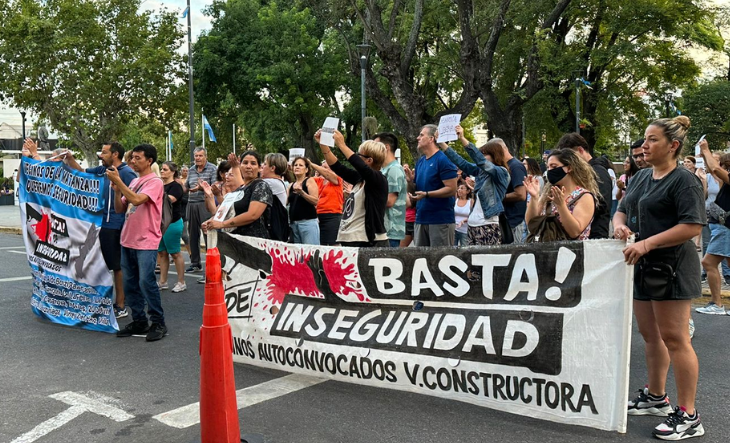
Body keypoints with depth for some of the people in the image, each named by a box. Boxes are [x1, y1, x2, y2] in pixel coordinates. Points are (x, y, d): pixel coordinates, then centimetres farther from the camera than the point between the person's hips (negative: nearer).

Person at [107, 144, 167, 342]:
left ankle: (158, 323, 1)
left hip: (146, 242, -8)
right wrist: (116, 190, -2)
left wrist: (118, 180, -20)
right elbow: (120, 209, 14)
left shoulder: (155, 182, -9)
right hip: (128, 240, 8)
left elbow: (136, 200, -25)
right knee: (130, 284, 11)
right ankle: (139, 321, 21)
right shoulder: (133, 182, 15)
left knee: (146, 282, -10)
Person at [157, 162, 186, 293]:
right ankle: (163, 282, 17)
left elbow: (169, 200, -26)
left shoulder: (176, 186, -9)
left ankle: (181, 282, 5)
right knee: (161, 253, 10)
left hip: (172, 223, -8)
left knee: (175, 253, -3)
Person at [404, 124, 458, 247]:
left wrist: (426, 194, -23)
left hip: (441, 219, -8)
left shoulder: (443, 160, -9)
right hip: (420, 218, 8)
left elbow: (451, 189, -16)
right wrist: (410, 181, -3)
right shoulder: (420, 161, 15)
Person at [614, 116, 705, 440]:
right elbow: (622, 210, 19)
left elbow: (692, 226, -21)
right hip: (643, 266, 8)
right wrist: (619, 224, -5)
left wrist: (647, 243, -26)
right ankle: (656, 397, 32)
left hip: (671, 266, -8)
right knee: (650, 335, 16)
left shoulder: (684, 180, -12)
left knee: (674, 338, -5)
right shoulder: (641, 177, 13)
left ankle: (688, 416, 3)